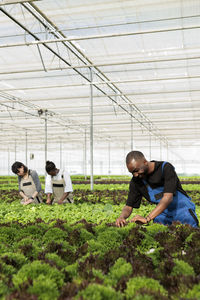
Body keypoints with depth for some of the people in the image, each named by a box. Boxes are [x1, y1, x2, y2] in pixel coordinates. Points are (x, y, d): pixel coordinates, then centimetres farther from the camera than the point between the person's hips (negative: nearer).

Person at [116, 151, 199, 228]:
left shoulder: (166, 168, -23)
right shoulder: (136, 181, -8)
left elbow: (168, 197, -34)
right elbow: (129, 206, -4)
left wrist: (147, 218, -44)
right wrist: (122, 217, -30)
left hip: (182, 210, -3)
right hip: (162, 214, 4)